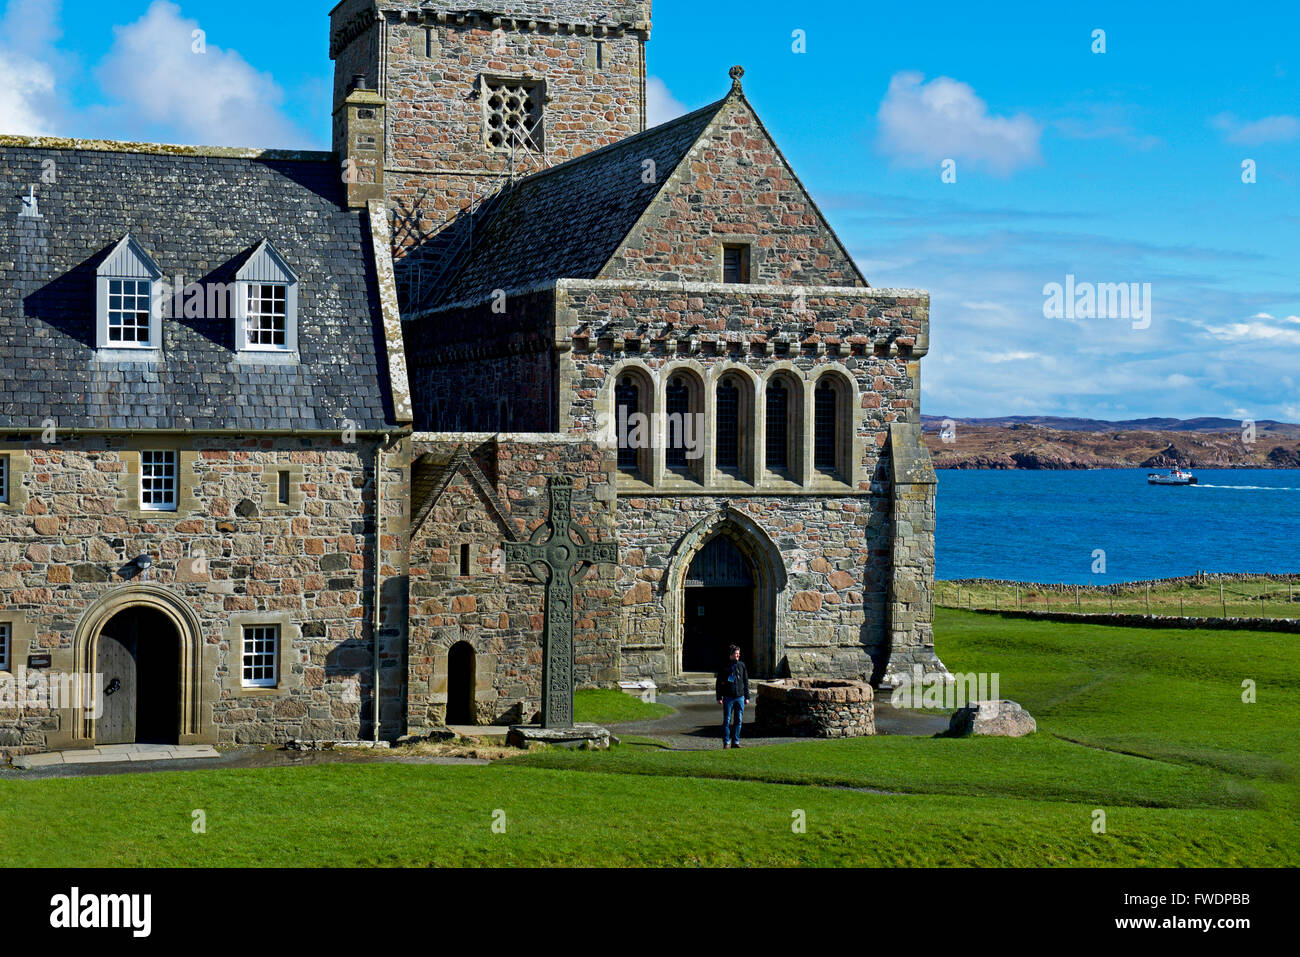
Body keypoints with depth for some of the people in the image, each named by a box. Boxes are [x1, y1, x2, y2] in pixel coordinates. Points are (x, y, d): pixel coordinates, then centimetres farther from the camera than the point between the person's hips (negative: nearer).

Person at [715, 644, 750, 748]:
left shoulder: (741, 665, 8)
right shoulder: (724, 667, -1)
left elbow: (746, 682, 13)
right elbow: (719, 683, 1)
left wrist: (747, 697, 9)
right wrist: (719, 697, -5)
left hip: (740, 697, 3)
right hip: (728, 697, -3)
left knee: (739, 720, 4)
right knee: (727, 721, -1)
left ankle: (735, 742, 12)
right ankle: (726, 742, 6)